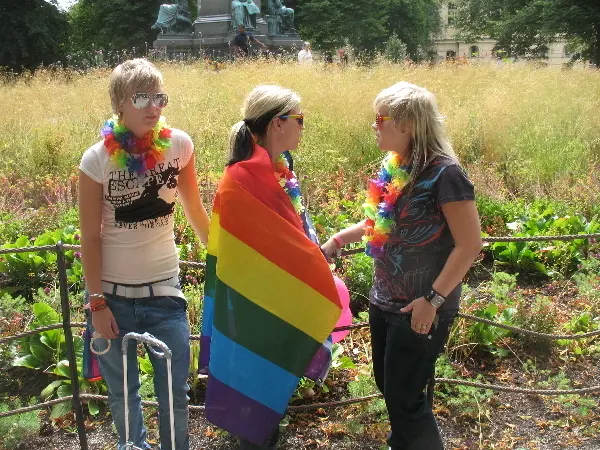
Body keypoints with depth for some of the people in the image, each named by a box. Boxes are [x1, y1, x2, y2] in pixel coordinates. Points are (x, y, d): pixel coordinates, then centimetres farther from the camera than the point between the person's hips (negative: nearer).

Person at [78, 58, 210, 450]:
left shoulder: (179, 145, -7)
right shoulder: (98, 159, -13)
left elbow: (195, 209, 8)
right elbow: (91, 237, -8)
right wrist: (96, 302, -8)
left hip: (164, 288, 1)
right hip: (113, 293, -1)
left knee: (175, 392, 8)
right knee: (123, 392, 15)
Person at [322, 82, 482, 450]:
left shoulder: (444, 173, -21)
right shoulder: (394, 167, 3)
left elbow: (470, 245, -21)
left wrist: (433, 300, -22)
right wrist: (337, 239, 12)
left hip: (421, 309, -8)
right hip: (384, 301, 8)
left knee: (404, 396, 2)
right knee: (388, 385, 21)